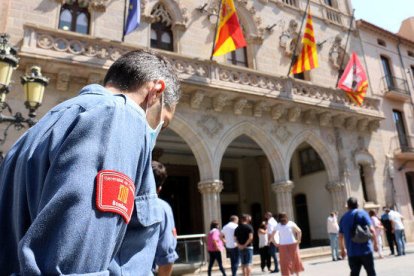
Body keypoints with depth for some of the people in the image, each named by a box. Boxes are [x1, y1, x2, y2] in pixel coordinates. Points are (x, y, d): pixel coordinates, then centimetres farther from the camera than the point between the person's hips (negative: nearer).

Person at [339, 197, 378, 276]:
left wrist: (342, 249, 22)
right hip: (365, 250, -3)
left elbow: (340, 236, 12)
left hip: (352, 252, 3)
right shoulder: (362, 213, -1)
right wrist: (375, 243, 0)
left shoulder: (343, 217, 11)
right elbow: (371, 229, -11)